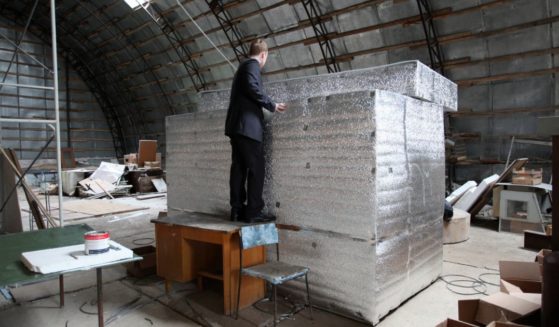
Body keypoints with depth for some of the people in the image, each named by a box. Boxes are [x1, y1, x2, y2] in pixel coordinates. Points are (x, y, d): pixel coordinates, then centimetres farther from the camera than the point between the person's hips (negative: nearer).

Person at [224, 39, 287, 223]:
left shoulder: (243, 66, 25)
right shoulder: (252, 65, -3)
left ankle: (237, 210, 10)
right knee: (256, 168, -7)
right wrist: (272, 106, -12)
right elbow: (253, 88, -20)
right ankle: (253, 212, -6)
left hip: (237, 125, 9)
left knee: (239, 168, 7)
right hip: (247, 125, -9)